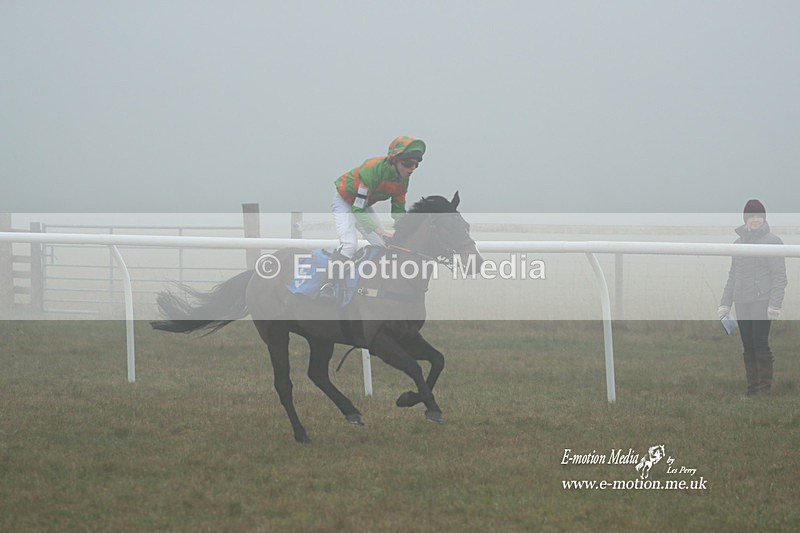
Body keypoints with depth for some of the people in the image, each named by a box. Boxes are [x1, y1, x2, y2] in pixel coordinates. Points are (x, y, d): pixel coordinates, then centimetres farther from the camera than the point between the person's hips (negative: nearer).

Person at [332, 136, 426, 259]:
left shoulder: (403, 178, -13)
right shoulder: (374, 169, -37)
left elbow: (398, 211, -1)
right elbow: (358, 209, -37)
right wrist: (380, 231, -43)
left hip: (364, 205, 8)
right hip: (344, 201, -8)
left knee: (385, 246, -3)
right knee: (350, 246, -27)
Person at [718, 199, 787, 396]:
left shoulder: (772, 241, -2)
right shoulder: (739, 243, 17)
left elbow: (779, 276, -6)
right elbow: (733, 275, 21)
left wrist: (775, 304, -16)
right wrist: (725, 303, 14)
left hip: (762, 301, -6)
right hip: (742, 303, 6)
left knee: (760, 344, -10)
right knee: (748, 347, 5)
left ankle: (765, 387, -7)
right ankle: (752, 388, 8)